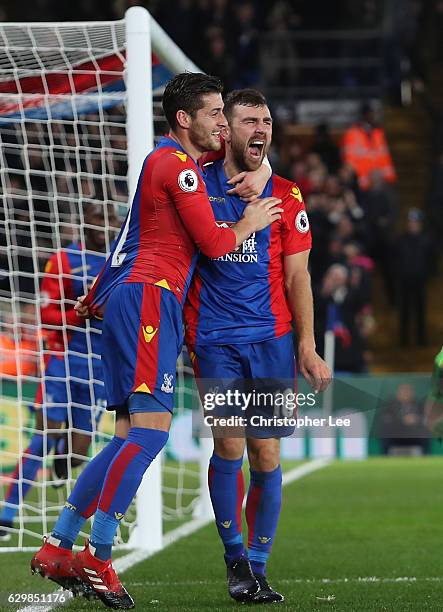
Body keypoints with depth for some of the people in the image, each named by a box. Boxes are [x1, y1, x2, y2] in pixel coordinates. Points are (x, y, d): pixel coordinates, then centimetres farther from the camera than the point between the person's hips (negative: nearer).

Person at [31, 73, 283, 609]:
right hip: (148, 298, -10)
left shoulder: (164, 161, 24)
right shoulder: (178, 165, -7)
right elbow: (214, 244, -8)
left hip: (126, 301, 10)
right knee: (151, 429, -17)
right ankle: (98, 558, -21)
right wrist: (249, 225, 8)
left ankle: (57, 546, 7)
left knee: (132, 438, 8)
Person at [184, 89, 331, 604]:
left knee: (265, 454, -1)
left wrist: (307, 347, 1)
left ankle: (257, 568, 11)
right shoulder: (198, 184, 5)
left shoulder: (285, 197, 8)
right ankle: (234, 559, 4)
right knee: (229, 444, -12)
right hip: (214, 337, -1)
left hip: (272, 338, 1)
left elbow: (297, 279, 8)